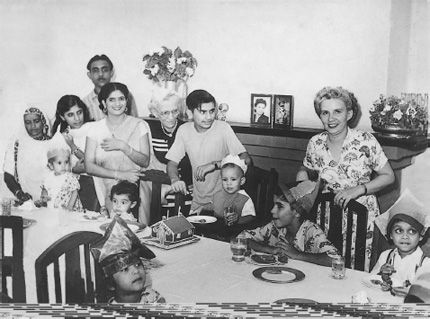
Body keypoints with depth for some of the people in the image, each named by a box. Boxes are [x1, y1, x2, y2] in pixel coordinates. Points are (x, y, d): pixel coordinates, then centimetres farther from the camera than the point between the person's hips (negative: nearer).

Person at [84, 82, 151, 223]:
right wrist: (120, 175, -13)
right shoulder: (96, 128, 5)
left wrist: (122, 146, -16)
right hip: (107, 191, 1)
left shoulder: (139, 125, 3)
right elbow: (89, 166, -2)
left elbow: (145, 162, -3)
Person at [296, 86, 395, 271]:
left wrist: (358, 189, -17)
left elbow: (388, 176, -5)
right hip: (327, 214, 3)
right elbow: (305, 170, 16)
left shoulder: (366, 142, -12)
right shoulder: (316, 143, -3)